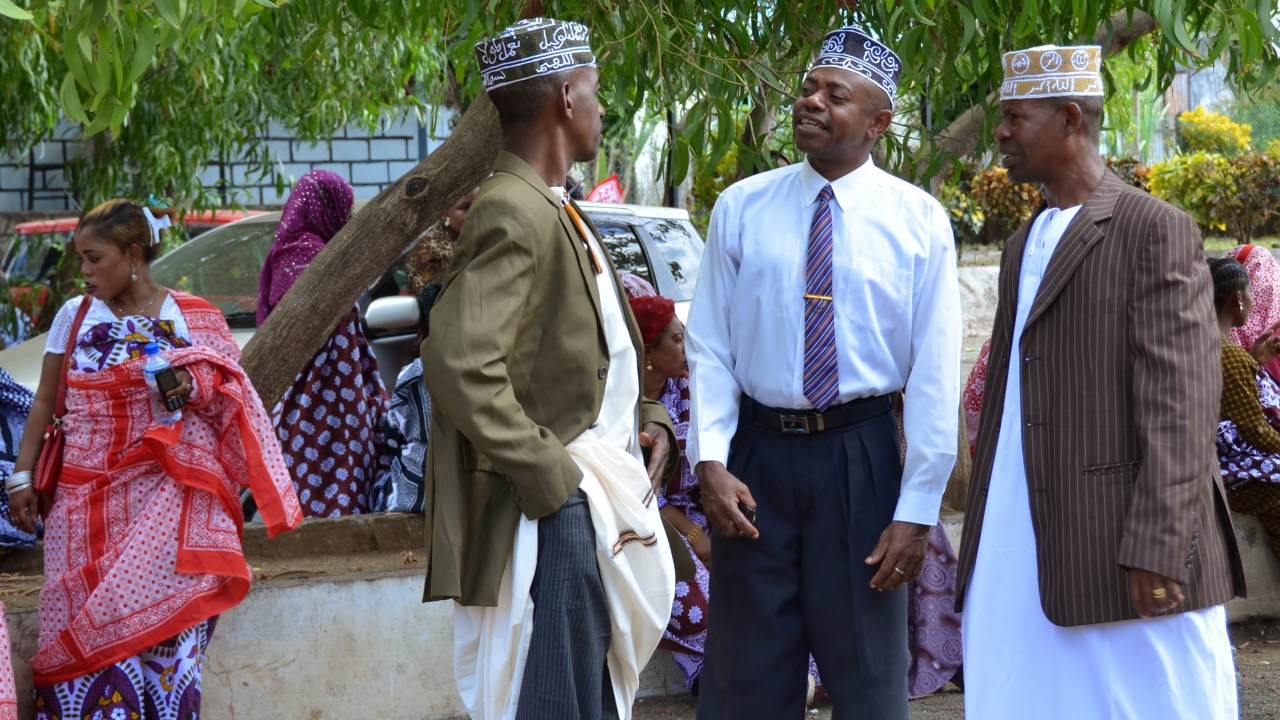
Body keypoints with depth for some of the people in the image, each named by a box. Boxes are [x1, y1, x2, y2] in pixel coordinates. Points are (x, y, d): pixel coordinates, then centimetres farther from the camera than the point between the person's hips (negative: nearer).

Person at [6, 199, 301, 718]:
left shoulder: (190, 318, 3)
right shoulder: (75, 315, 7)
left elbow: (226, 400, 7)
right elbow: (45, 402, 11)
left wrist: (191, 387, -14)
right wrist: (21, 477, 5)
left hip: (165, 488, -2)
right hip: (85, 495, 2)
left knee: (155, 618, -11)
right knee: (81, 621, -4)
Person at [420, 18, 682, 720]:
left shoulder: (557, 210, 14)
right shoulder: (513, 214, -17)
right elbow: (458, 364, -28)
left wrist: (648, 415, 7)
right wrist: (551, 478, -23)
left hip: (601, 497, 10)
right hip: (553, 514, -10)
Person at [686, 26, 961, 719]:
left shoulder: (918, 220, -3)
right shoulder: (741, 208, 2)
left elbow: (935, 371, -5)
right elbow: (709, 347, 1)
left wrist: (917, 509, -9)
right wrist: (711, 462, -12)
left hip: (860, 454, -1)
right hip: (757, 452, 1)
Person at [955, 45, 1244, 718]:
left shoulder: (1157, 231, -6)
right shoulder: (1023, 245, 20)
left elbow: (1179, 402, -13)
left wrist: (1157, 550, -20)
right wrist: (982, 537, 15)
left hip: (1120, 550, -7)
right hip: (1016, 556, 8)